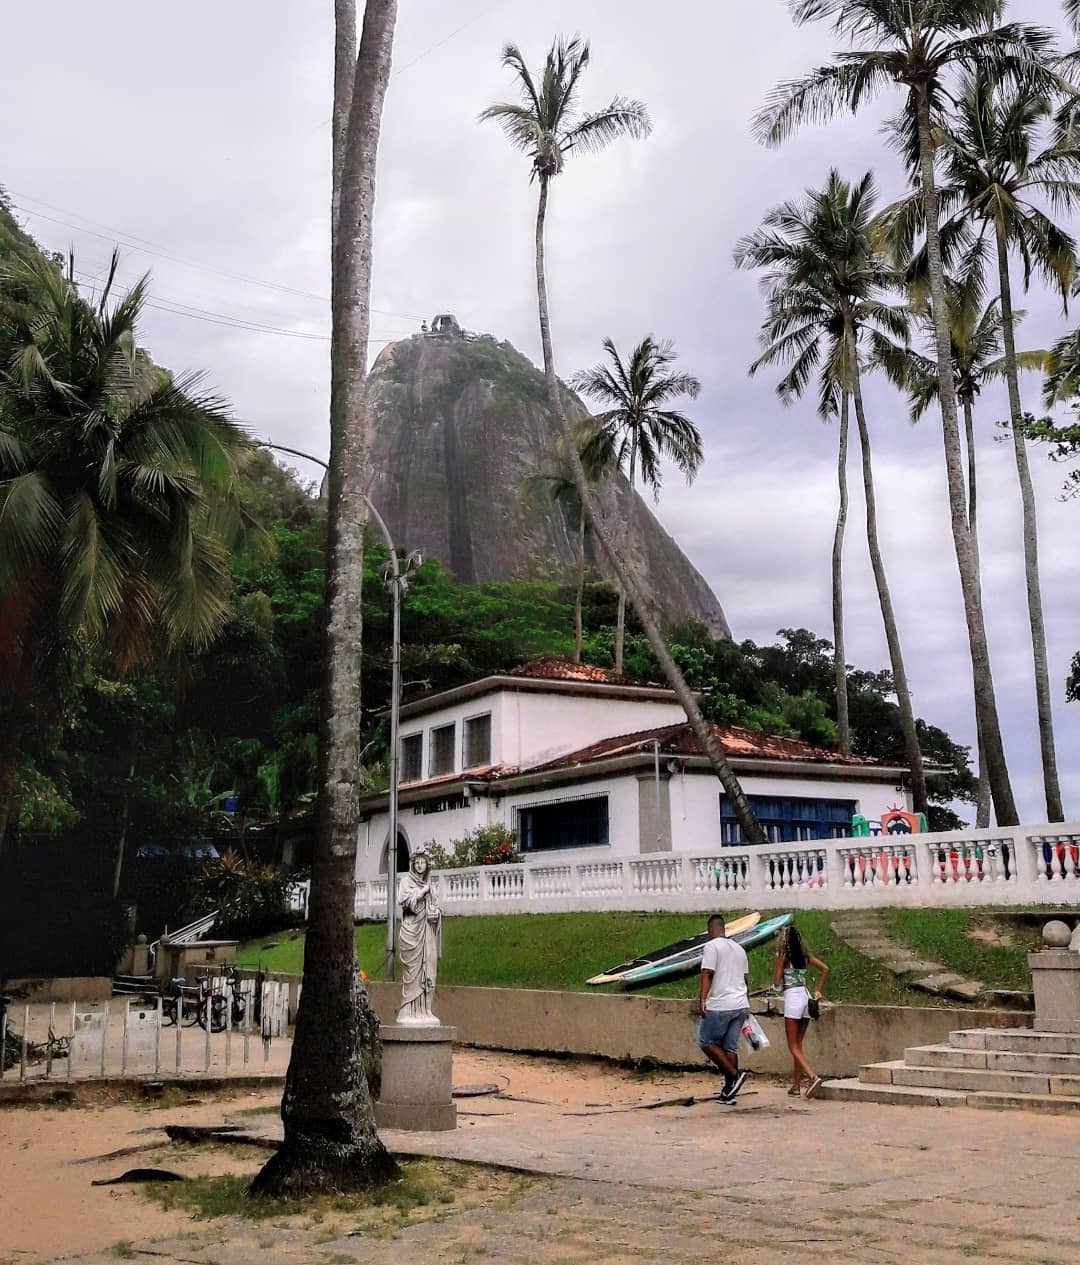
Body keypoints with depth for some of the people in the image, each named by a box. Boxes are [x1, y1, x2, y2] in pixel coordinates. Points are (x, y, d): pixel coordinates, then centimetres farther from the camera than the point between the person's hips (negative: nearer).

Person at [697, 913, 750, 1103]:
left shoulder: (712, 946, -7)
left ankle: (735, 1074, -7)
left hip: (719, 1006, -7)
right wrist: (746, 1004, 31)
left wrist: (702, 1000, -20)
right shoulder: (739, 948, 16)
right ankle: (729, 1091, 8)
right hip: (740, 1005, 7)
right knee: (730, 1047, 9)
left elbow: (707, 975, -16)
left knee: (706, 1042, 4)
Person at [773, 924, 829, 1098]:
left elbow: (776, 983, -6)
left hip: (792, 998, -6)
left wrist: (776, 960, 4)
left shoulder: (783, 956, -6)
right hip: (806, 997, 6)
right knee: (798, 1044, 14)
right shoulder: (805, 955, 9)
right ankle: (796, 1086, 15)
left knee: (793, 1047, -2)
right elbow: (824, 969, 11)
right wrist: (818, 990, 15)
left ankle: (813, 1077, -22)